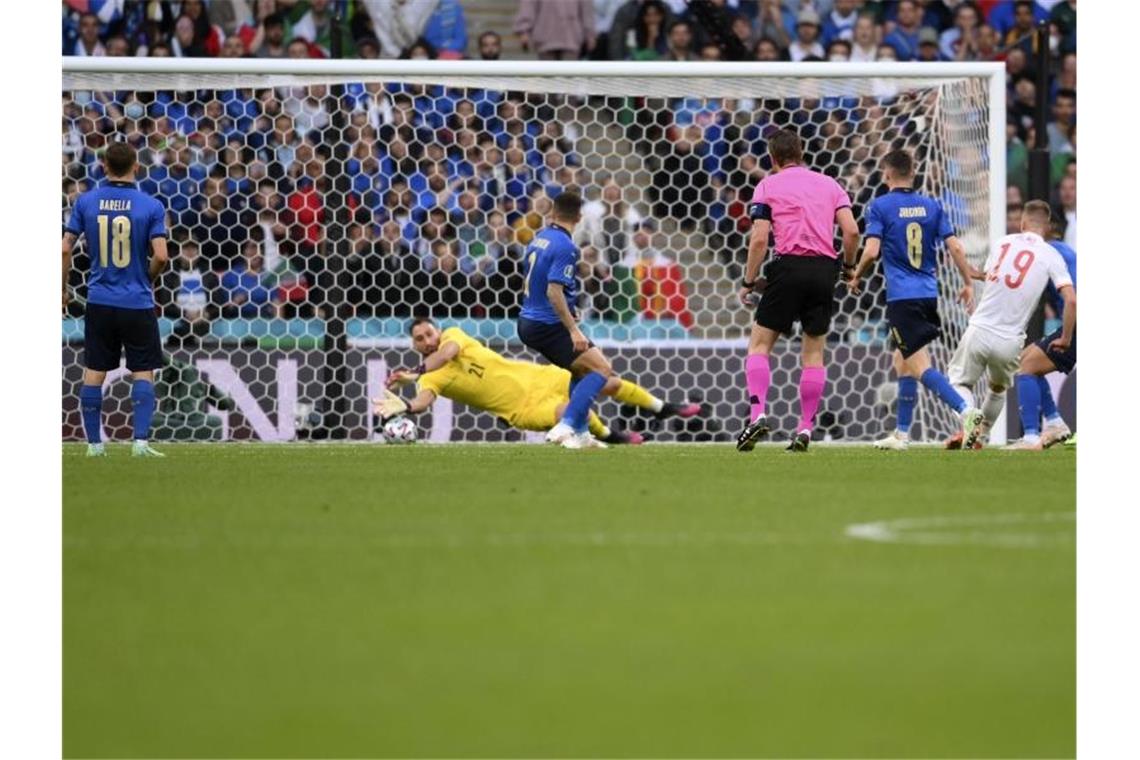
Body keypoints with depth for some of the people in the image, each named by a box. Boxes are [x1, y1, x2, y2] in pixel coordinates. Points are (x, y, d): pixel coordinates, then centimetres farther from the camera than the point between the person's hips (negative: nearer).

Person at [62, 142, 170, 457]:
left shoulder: (86, 202, -1)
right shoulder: (150, 206, -8)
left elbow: (65, 249, -1)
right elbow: (160, 255, -13)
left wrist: (62, 289, 11)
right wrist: (147, 278, 8)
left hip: (99, 301, 2)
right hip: (138, 303, -2)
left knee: (94, 372, 9)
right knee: (143, 372, 4)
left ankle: (94, 443, 12)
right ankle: (141, 441, -6)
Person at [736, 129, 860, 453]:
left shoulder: (768, 185, 6)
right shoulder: (829, 184, 15)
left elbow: (759, 238, -3)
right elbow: (851, 231, 3)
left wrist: (748, 282, 3)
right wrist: (848, 265, 17)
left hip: (789, 267, -3)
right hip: (824, 269, 3)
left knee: (760, 344, 5)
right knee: (814, 351, 11)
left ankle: (757, 414, -14)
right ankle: (805, 429, 5)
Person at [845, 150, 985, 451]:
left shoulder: (880, 206, -5)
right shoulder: (931, 206, 9)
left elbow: (871, 251, -13)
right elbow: (955, 247, 4)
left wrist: (856, 277, 5)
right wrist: (968, 283, 14)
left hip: (902, 297, -6)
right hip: (929, 294, 6)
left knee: (920, 367, -10)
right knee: (902, 361, 20)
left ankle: (965, 411, -31)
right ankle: (901, 434, 21)